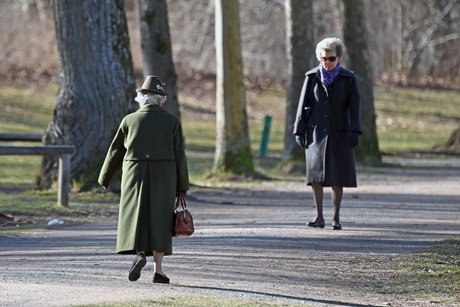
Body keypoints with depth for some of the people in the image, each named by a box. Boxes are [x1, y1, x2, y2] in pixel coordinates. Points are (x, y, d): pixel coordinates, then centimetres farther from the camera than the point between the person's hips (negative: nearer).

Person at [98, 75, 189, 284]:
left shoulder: (130, 120, 1)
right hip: (163, 177, 0)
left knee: (135, 218, 3)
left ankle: (139, 254, -22)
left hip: (135, 175, 0)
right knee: (159, 222, 4)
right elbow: (178, 156, -2)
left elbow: (115, 152, 6)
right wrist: (182, 186, 4)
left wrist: (105, 179, 17)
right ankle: (158, 269, 0)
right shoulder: (172, 122, -1)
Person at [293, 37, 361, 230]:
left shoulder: (348, 79, 0)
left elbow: (354, 107, -4)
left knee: (338, 178, 0)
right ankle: (319, 217, -3)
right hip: (316, 132, 1)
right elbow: (303, 105, 7)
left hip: (339, 134, -1)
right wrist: (299, 131, 3)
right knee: (316, 174, -7)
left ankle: (336, 218, 9)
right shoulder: (312, 77, 4)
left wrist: (355, 131, -15)